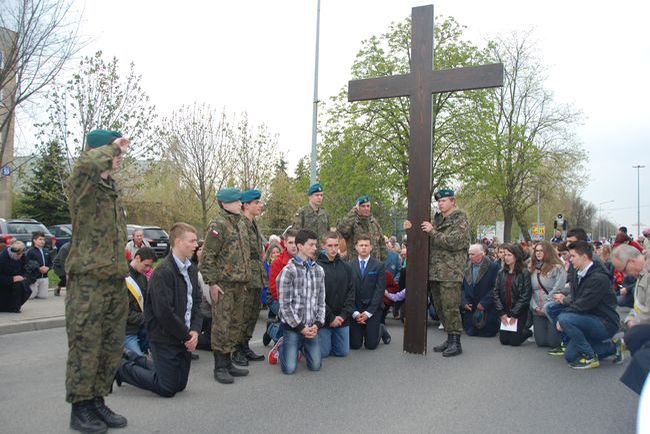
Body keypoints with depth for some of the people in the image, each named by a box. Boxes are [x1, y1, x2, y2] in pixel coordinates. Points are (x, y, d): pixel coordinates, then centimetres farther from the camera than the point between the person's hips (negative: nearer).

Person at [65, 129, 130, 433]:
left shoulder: (112, 188, 18)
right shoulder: (82, 183, -7)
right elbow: (86, 163, -33)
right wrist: (113, 146, -17)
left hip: (115, 280, 8)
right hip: (88, 280, -8)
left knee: (112, 348, 12)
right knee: (85, 346, 1)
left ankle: (97, 401, 25)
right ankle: (80, 409, 14)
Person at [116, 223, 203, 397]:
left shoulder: (191, 269, 7)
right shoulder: (163, 272, -20)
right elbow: (164, 312, -24)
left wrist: (195, 330, -6)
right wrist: (187, 336, -15)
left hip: (185, 338, 8)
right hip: (165, 338, -8)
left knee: (180, 385, 16)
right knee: (167, 388, 0)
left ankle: (139, 363, 32)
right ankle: (124, 368, 18)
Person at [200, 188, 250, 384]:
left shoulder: (241, 224, 15)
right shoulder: (218, 225, -11)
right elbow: (207, 257, -14)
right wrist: (212, 282, -16)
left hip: (240, 284, 9)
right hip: (223, 284, -8)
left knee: (236, 324, 13)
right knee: (222, 325, -4)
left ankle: (228, 362, 24)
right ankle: (220, 367, 6)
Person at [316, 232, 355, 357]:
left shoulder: (346, 268, 5)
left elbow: (351, 293, 3)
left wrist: (343, 315, -8)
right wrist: (331, 318, -15)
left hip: (342, 319, 4)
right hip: (323, 320, -4)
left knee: (343, 352, 10)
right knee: (323, 353, 1)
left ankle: (330, 342, 37)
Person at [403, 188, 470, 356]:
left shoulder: (460, 220, -3)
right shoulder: (437, 219, 18)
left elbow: (453, 242, -17)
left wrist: (432, 232, -15)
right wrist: (412, 229, 0)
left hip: (450, 272, -7)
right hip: (434, 271, 7)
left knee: (450, 307, -7)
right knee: (440, 307, 12)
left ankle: (456, 343, 3)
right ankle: (450, 339, 23)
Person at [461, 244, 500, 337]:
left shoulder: (493, 267, -10)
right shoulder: (467, 267, 5)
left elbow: (495, 288, -15)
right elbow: (462, 287, 9)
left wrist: (484, 303, -17)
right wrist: (464, 302, -4)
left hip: (487, 309, -4)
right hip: (470, 308, 4)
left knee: (486, 333, -1)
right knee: (470, 333, 2)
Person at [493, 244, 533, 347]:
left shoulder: (524, 273, -10)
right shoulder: (501, 273, 5)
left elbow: (525, 296, -13)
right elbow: (496, 293, 1)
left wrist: (514, 314, -14)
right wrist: (501, 313, -7)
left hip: (519, 312, -4)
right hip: (505, 312, 5)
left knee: (514, 341, -8)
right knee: (504, 340, 2)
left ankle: (528, 331, 22)